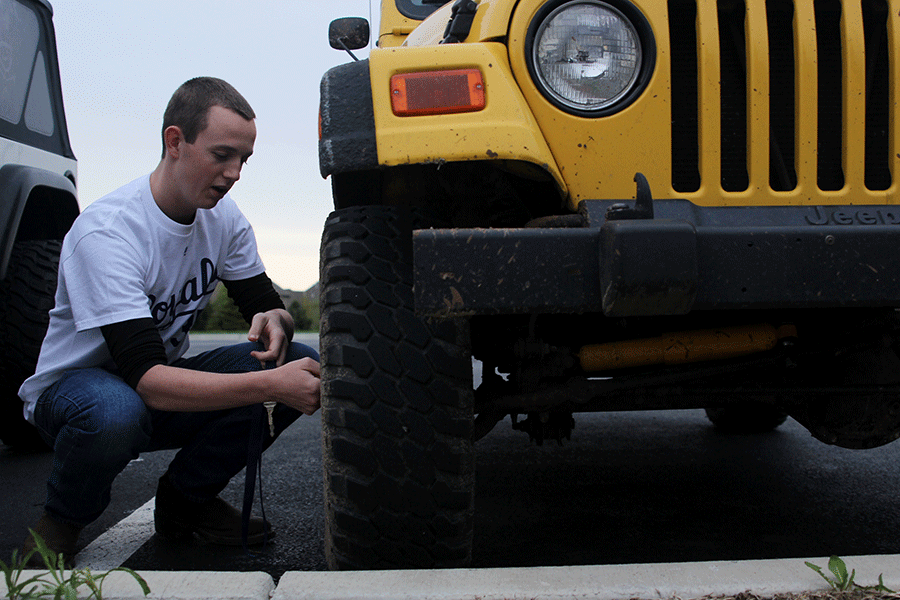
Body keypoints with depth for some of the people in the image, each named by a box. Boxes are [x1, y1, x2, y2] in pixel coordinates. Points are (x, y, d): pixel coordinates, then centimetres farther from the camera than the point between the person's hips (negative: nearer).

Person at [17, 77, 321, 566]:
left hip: (163, 382, 6)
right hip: (72, 387, -6)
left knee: (302, 363, -17)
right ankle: (61, 522, -6)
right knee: (115, 411, -43)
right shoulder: (105, 232, -29)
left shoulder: (222, 216, -6)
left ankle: (186, 499, 2)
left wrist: (274, 320, -25)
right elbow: (146, 380, -37)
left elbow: (267, 303, 1)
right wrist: (271, 385, -46)